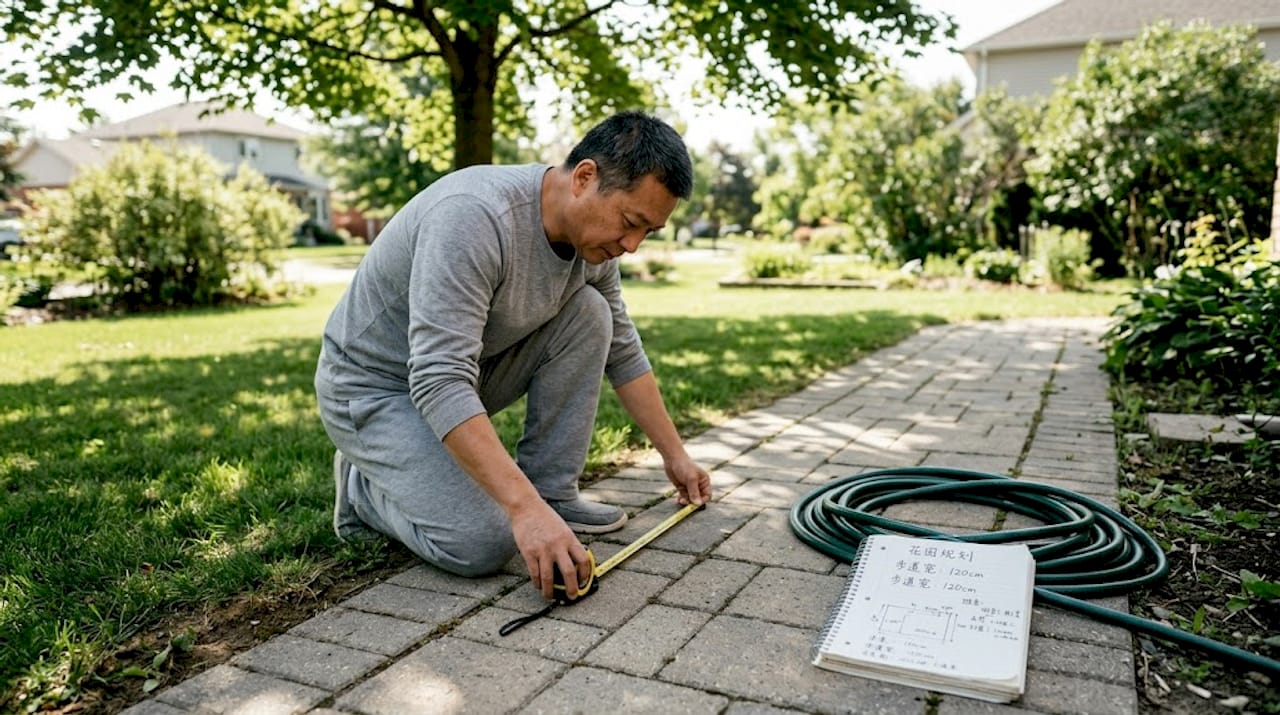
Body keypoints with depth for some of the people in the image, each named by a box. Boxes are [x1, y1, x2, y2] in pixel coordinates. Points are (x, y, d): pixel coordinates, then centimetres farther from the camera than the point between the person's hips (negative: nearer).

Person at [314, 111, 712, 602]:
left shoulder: (592, 240, -7)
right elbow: (439, 382, -40)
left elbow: (622, 353, 5)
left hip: (462, 366, 8)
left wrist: (675, 456, 8)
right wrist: (525, 508, -44)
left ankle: (551, 490, -1)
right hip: (373, 384, -7)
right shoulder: (475, 217, -34)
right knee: (483, 543, -22)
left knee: (588, 311, -10)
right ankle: (366, 487, 6)